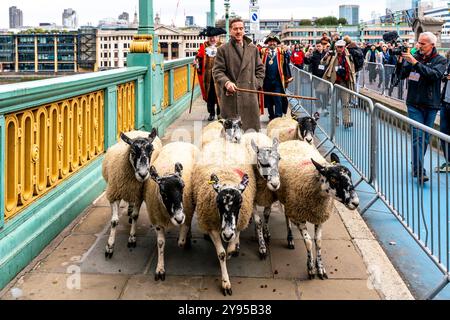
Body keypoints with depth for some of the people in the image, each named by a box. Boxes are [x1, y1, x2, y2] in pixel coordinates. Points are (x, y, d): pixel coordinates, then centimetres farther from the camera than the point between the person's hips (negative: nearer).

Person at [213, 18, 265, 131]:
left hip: (250, 96, 3)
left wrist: (256, 84, 7)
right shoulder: (223, 49, 5)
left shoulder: (253, 49, 16)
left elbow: (260, 69, 21)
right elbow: (217, 71, 0)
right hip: (230, 96, -3)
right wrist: (226, 82, -17)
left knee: (252, 128, 3)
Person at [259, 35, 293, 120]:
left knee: (278, 100, -5)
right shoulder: (263, 52, 8)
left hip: (277, 81, -2)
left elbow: (286, 64, -2)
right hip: (267, 80, 2)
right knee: (268, 100, 11)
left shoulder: (281, 51, 4)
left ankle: (278, 117, -4)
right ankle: (271, 117, 23)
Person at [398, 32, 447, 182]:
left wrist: (415, 63, -26)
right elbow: (402, 75, 2)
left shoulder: (440, 60, -2)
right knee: (418, 136, -10)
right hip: (414, 103, 0)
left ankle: (417, 164, 26)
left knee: (426, 137, 10)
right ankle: (419, 171, -16)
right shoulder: (414, 57, 4)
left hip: (431, 104, 1)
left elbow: (434, 74, -21)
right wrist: (400, 62, -16)